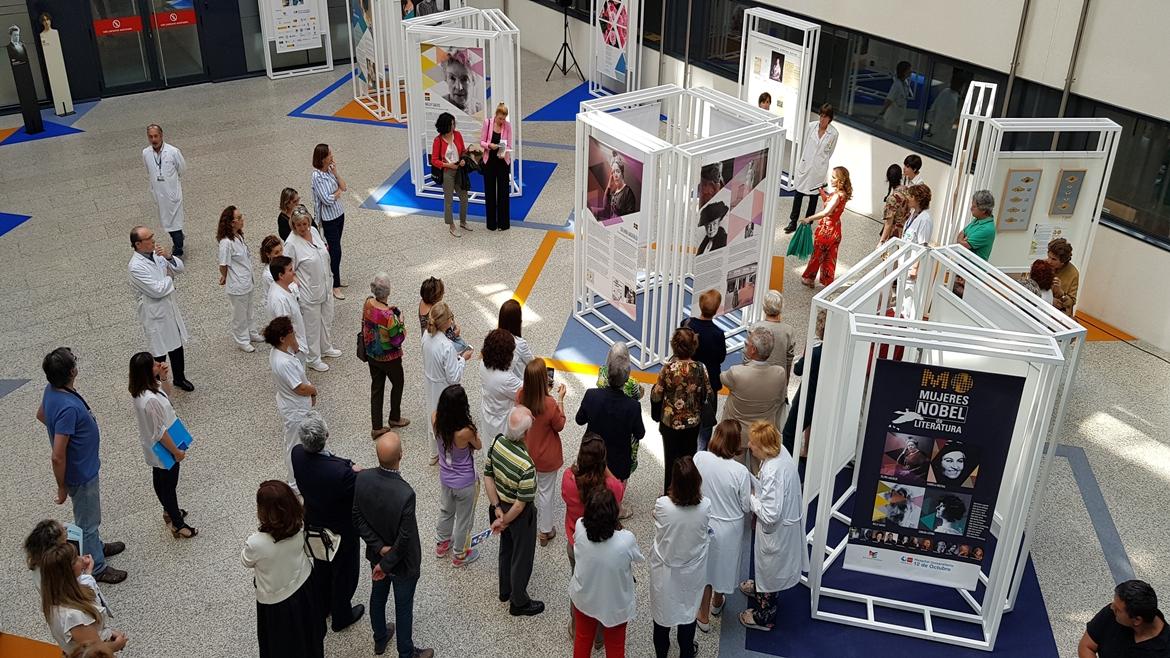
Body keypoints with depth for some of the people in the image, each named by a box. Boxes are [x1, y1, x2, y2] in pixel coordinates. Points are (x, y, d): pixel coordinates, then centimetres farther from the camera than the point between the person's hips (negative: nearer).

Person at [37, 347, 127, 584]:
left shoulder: (52, 391, -9)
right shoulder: (67, 407, -38)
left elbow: (41, 415, 15)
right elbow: (58, 457, -33)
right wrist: (62, 488, -20)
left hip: (84, 466, 9)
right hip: (80, 474, -9)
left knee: (88, 515, 30)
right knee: (88, 520, 12)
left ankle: (96, 546, 52)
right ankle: (97, 568, 31)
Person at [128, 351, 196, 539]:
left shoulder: (144, 389, -10)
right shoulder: (151, 401, -38)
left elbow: (167, 393, 10)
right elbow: (161, 433, -29)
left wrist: (163, 377, -9)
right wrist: (176, 452, -17)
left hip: (155, 449, 9)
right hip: (163, 450, -9)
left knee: (162, 482, 28)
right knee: (169, 485, 11)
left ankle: (170, 511, 51)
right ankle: (178, 525, 30)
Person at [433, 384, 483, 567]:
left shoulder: (436, 420, -24)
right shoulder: (466, 431, -38)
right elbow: (478, 446, -15)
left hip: (445, 478, 5)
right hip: (465, 483, -5)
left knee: (446, 510, 33)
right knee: (464, 519, 21)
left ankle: (442, 544, 56)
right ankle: (460, 555, 43)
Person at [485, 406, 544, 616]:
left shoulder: (498, 442, -18)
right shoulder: (526, 466, -38)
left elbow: (488, 476, -7)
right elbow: (521, 504, -28)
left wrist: (497, 509, -4)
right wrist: (504, 521, -11)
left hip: (502, 505, 7)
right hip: (519, 515, -7)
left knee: (506, 549, 29)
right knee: (522, 557, 17)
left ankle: (505, 590, 51)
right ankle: (519, 602, 38)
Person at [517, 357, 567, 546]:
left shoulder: (520, 396, -20)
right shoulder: (550, 404, -34)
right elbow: (559, 426, -15)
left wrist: (545, 391, -2)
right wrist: (560, 399, -13)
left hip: (525, 451, 4)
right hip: (546, 457, -4)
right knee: (546, 491, 17)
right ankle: (545, 531, 35)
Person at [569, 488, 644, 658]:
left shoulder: (580, 527, -27)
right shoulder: (627, 540, -35)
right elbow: (639, 558, -11)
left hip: (584, 598, 2)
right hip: (616, 605, -2)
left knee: (583, 639, 28)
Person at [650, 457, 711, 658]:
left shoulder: (662, 505, -30)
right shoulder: (705, 506, -25)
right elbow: (707, 533, -6)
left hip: (665, 570, -1)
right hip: (692, 571, 1)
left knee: (663, 609, 24)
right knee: (689, 610, 25)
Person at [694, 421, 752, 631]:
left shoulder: (699, 458, -22)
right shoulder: (740, 471, -27)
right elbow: (746, 507, -15)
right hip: (729, 528, -1)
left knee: (705, 566, 23)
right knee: (723, 565, 25)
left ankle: (703, 616, 36)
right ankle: (717, 603, 52)